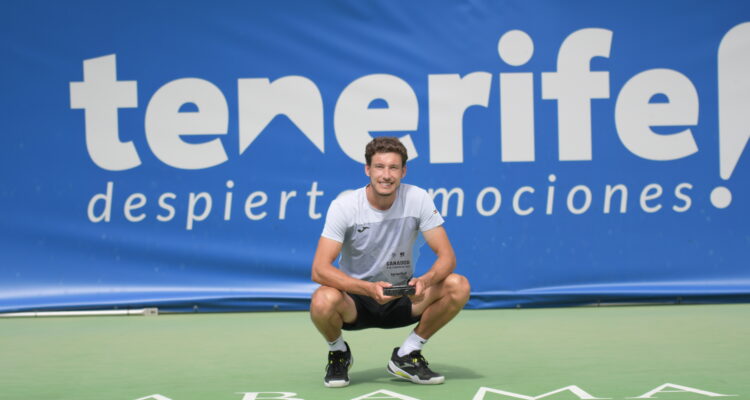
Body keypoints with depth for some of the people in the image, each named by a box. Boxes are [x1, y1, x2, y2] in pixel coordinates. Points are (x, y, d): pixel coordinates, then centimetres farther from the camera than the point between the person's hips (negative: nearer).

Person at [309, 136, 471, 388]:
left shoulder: (418, 199, -11)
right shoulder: (344, 206, -17)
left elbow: (446, 257, -12)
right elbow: (319, 270, -23)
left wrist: (425, 280, -35)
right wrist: (369, 288, -38)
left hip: (402, 300, 3)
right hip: (356, 300, -2)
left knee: (458, 286, -22)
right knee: (323, 301, -36)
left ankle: (406, 356, 0)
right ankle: (338, 353, 1)